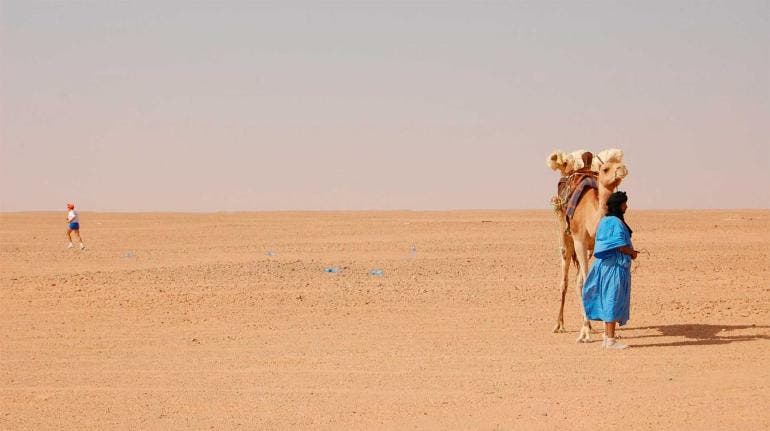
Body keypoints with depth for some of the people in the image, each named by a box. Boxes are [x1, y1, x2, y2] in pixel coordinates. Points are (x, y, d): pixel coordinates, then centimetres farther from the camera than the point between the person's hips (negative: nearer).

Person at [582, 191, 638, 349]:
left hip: (604, 264, 10)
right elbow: (621, 246, -21)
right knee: (613, 300, -6)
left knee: (607, 301, 13)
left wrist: (630, 252, 14)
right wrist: (633, 253, -2)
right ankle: (611, 340, -3)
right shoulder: (616, 223, -16)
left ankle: (607, 338, 18)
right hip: (615, 265, -10)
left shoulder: (604, 221, 14)